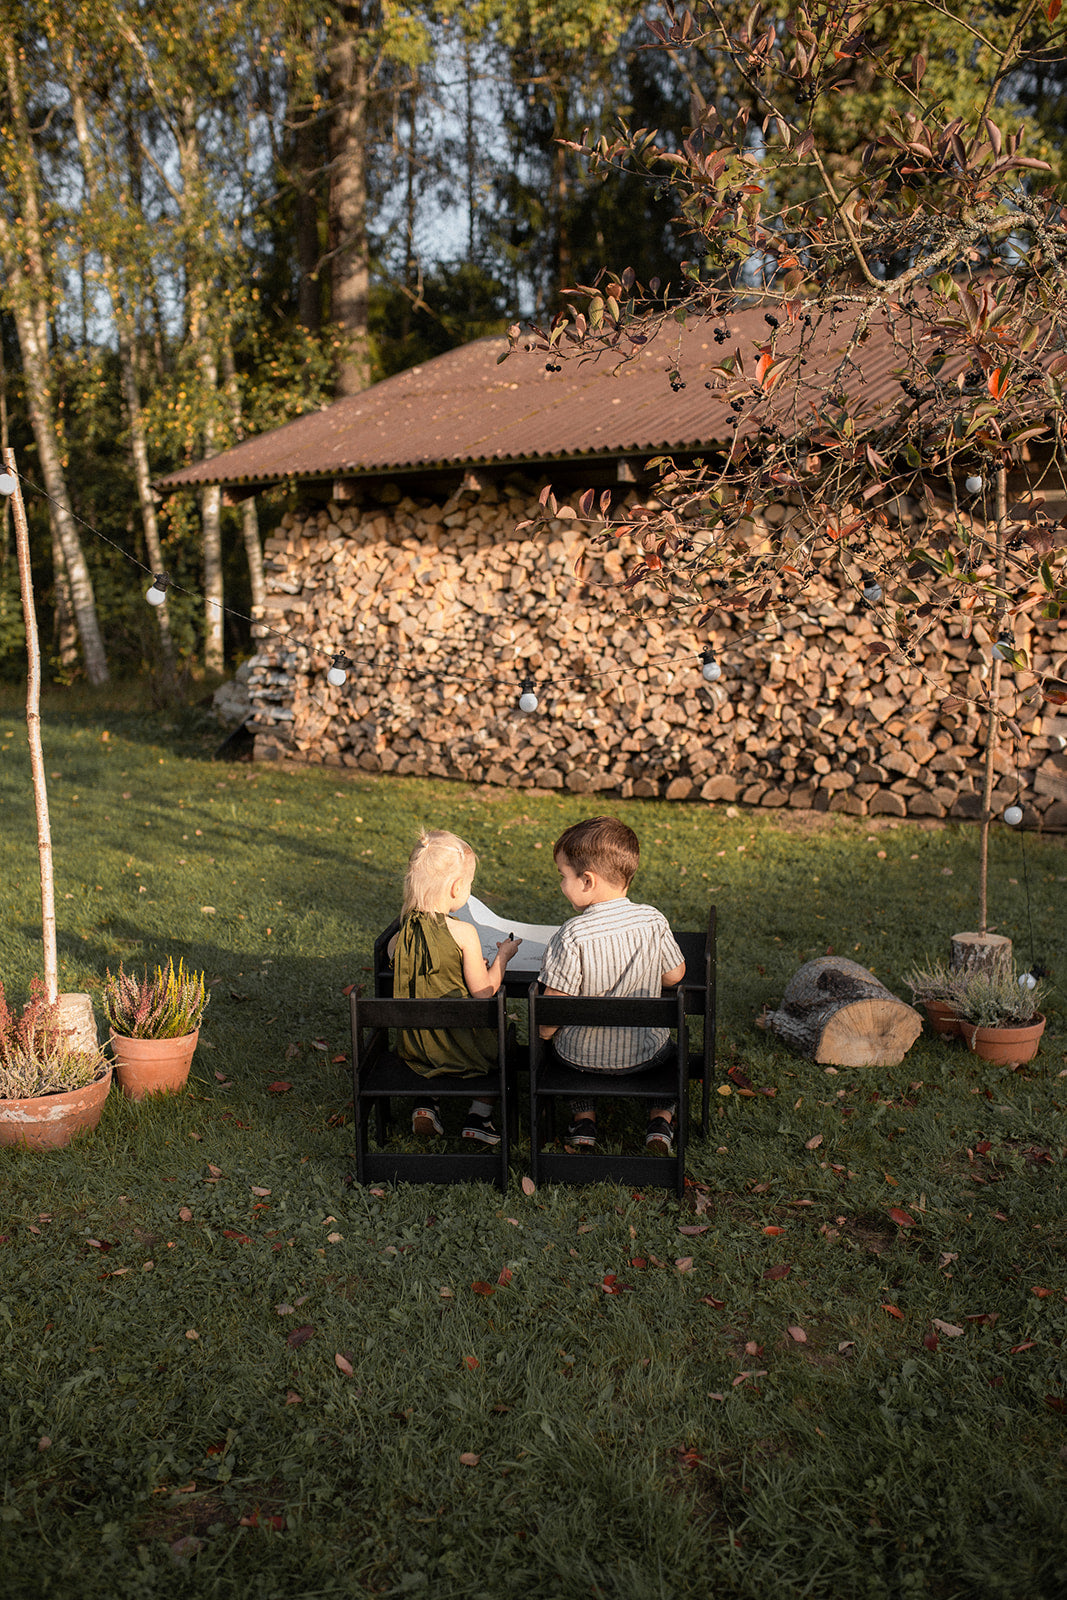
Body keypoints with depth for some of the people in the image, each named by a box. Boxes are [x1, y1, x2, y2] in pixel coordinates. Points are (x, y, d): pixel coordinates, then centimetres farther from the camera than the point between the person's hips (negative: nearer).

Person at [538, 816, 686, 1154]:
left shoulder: (571, 936, -24)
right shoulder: (653, 921, -14)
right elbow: (674, 975, -1)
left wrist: (544, 1032, 3)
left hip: (580, 1055, -2)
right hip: (645, 1053, 2)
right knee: (671, 1037, 34)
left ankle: (584, 1117, 21)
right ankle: (662, 1117, 19)